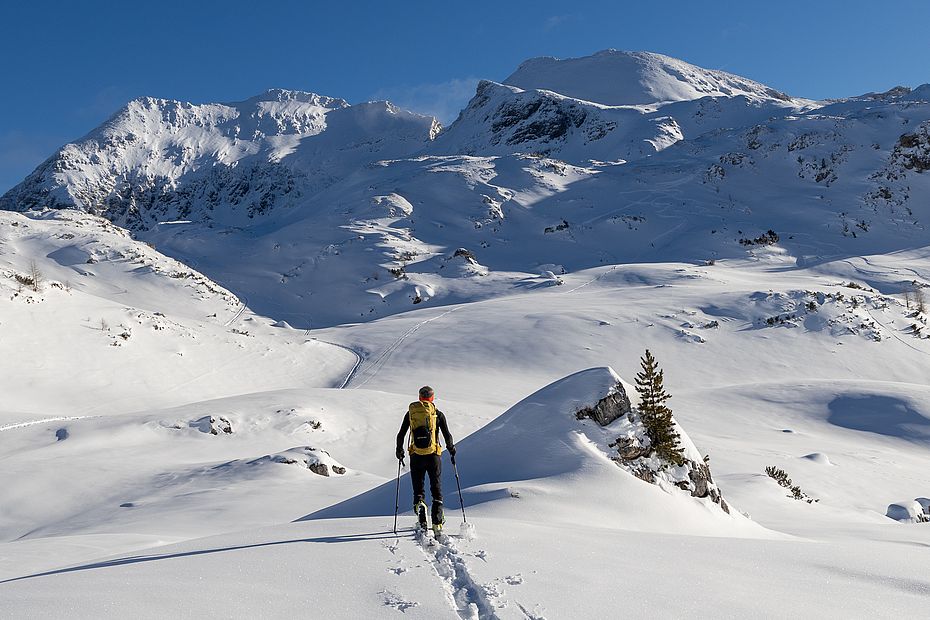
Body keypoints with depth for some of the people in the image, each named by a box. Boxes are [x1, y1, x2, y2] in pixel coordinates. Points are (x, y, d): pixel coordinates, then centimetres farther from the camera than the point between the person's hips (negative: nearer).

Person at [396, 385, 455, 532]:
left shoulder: (411, 412, 6)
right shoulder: (438, 414, 1)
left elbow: (401, 435, 7)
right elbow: (447, 436, 1)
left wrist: (399, 450, 21)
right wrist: (451, 449, 19)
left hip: (416, 456, 1)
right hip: (434, 456, -1)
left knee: (418, 488, 12)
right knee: (436, 488, 10)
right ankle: (437, 522, 4)